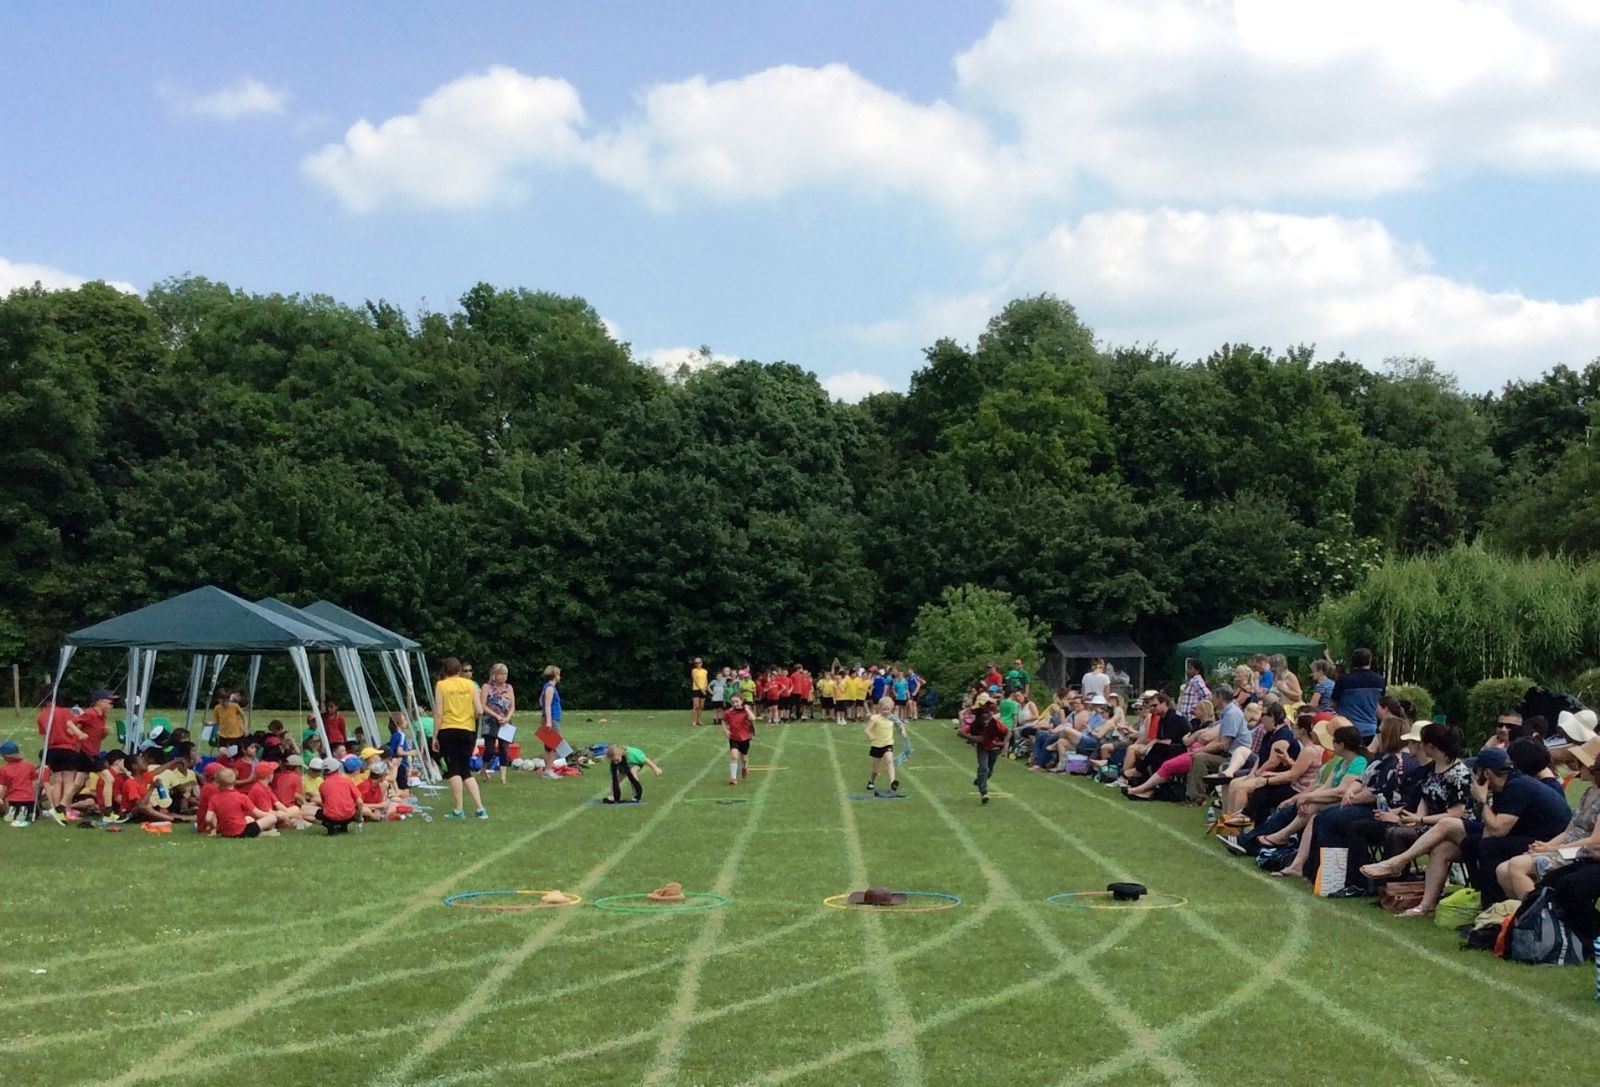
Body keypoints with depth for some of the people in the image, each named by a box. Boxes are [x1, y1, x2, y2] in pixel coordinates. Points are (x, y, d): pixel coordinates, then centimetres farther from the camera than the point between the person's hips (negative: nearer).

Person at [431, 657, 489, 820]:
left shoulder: (441, 685, -3)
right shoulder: (470, 684, 5)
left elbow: (438, 713, -7)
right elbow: (479, 710, 1)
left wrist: (435, 736, -2)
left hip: (448, 730, -3)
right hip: (468, 731, 3)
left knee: (454, 770, 2)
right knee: (466, 771, 12)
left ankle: (458, 810, -1)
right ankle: (480, 808, 3)